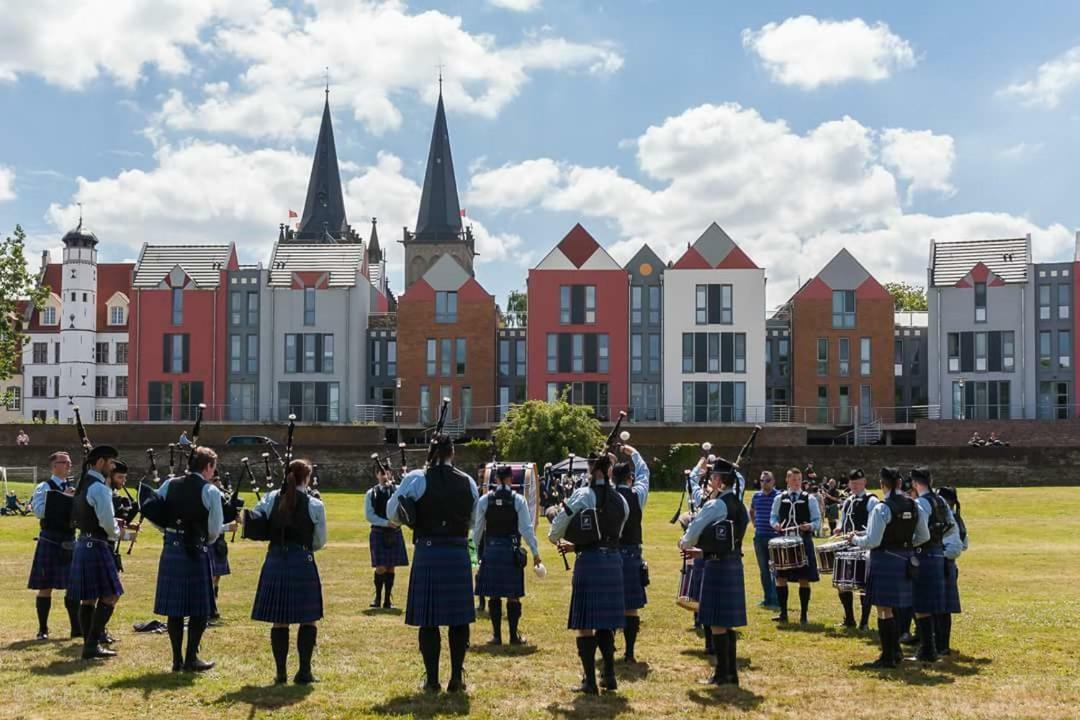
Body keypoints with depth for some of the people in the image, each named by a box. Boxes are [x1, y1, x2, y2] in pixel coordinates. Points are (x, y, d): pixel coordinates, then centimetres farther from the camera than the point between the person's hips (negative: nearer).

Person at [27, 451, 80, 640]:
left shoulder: (73, 488, 11)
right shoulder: (44, 487, -6)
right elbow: (38, 511, -19)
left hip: (70, 542, 5)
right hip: (50, 542, -5)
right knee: (46, 587, 1)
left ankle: (76, 628, 15)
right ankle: (43, 630, 11)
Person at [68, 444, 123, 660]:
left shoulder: (83, 485, 13)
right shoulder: (99, 488, -17)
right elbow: (107, 522, -20)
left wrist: (114, 524, 13)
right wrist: (116, 534, 1)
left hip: (83, 544, 10)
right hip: (96, 546, -10)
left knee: (88, 598, 12)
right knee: (109, 595, -5)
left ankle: (90, 644, 16)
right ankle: (92, 645, -7)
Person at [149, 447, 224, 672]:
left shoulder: (169, 485, 5)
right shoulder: (211, 491, -8)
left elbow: (150, 511, 6)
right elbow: (215, 530, -7)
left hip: (171, 551, 5)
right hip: (196, 553, -5)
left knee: (174, 607, 10)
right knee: (200, 609, 5)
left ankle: (177, 659, 14)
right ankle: (191, 658, 6)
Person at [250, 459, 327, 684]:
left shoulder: (270, 499, 2)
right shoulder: (315, 505, -5)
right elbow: (320, 541, 2)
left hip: (275, 562, 3)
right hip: (302, 563, -3)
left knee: (279, 621, 9)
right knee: (308, 619, 7)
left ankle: (281, 672, 12)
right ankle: (304, 672, 5)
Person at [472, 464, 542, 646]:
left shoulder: (484, 500, 0)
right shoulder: (518, 500, -6)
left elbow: (478, 528, 5)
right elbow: (526, 528, -6)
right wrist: (535, 552, -1)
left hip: (490, 550, 1)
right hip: (511, 550, -1)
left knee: (493, 595, 7)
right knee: (513, 595, 5)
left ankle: (496, 635, 9)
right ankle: (514, 635, 7)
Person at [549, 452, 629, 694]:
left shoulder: (583, 495, -9)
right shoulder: (620, 500, 6)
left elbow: (560, 523, -3)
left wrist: (555, 538, 21)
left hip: (589, 560, -5)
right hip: (613, 559, 5)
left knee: (585, 622, 1)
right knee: (606, 622, 16)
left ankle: (590, 681, 2)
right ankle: (609, 676, 17)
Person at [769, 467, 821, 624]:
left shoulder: (809, 499, 2)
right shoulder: (779, 498, 7)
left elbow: (817, 521, 1)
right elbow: (773, 517, 12)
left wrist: (810, 526, -20)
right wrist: (776, 525, -9)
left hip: (803, 542, -2)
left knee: (804, 579, 1)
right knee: (780, 577, 2)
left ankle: (803, 614, 10)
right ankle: (783, 613, 12)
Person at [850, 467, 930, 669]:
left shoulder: (882, 508, -17)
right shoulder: (914, 506, 3)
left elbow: (872, 541, -18)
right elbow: (924, 536, 9)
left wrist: (855, 539, 0)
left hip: (884, 561, -7)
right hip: (905, 561, 7)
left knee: (884, 610, 0)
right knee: (894, 608, 20)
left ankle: (887, 657, 3)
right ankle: (896, 651, 28)